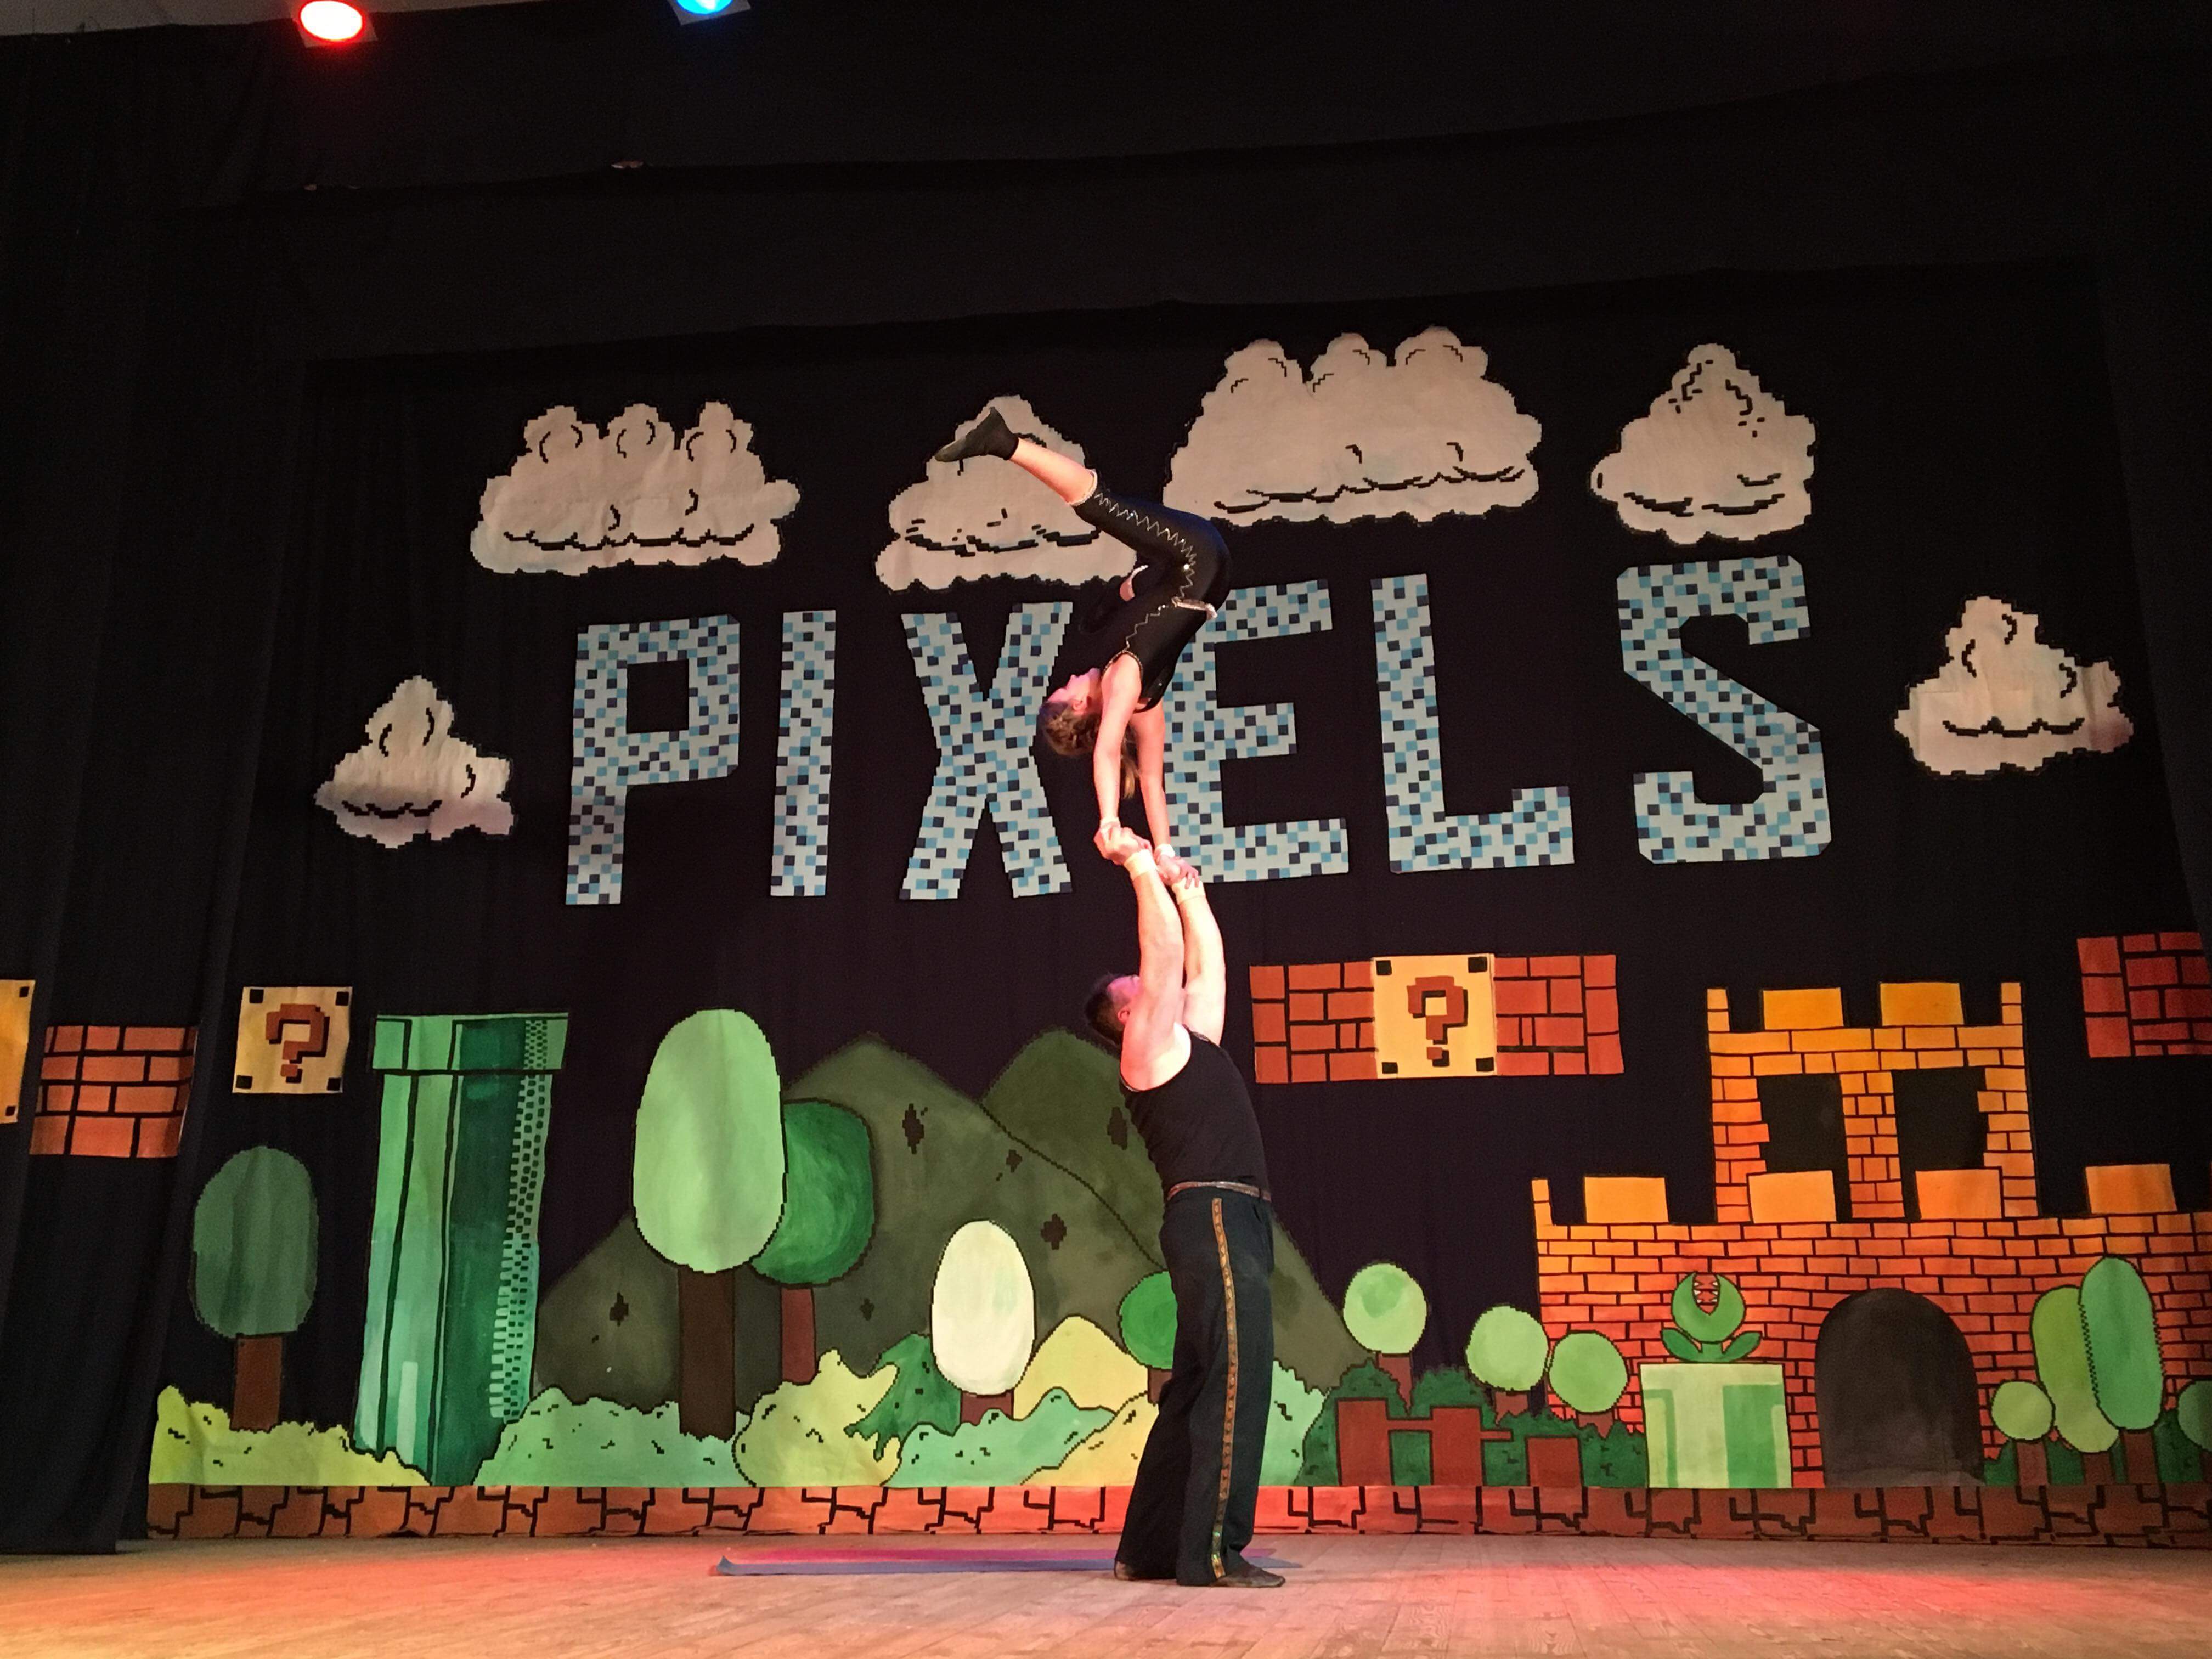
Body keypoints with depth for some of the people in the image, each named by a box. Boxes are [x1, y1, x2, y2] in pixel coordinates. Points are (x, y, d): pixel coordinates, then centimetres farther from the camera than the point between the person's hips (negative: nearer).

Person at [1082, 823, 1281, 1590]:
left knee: (1198, 1386, 10)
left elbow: (1205, 961, 30)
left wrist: (1187, 886, 33)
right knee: (1235, 1374, -13)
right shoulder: (1149, 1046, -1)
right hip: (1214, 1219, -9)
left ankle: (1151, 1546, 14)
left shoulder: (1190, 1039, 23)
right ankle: (1212, 1550, -13)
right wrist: (1140, 867, -2)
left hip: (1231, 1222, 9)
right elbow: (1164, 950, -8)